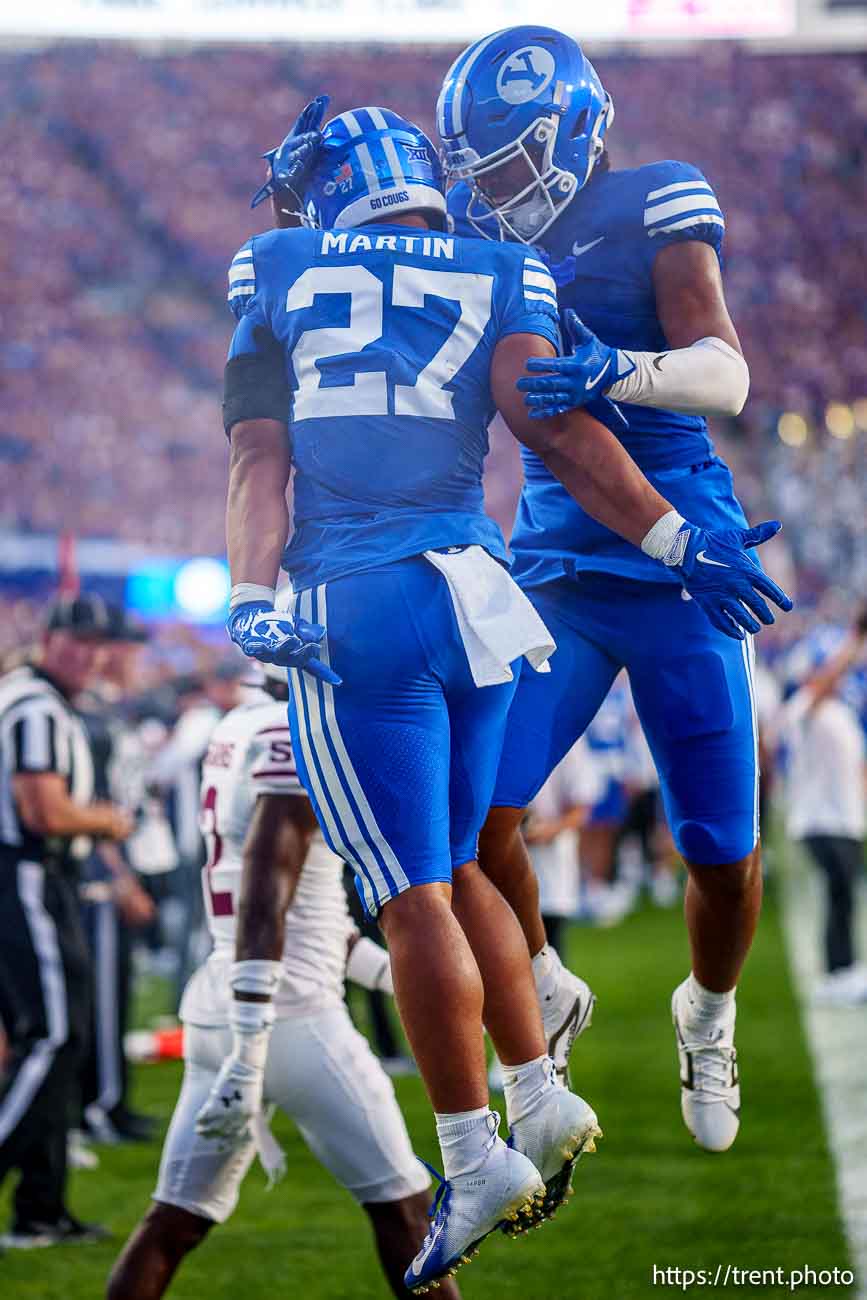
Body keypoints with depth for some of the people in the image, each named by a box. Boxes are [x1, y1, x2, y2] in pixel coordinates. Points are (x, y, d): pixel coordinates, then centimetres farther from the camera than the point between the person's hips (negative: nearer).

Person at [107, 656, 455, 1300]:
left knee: (178, 1219, 9)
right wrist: (248, 1050, -28)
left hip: (213, 1004, 9)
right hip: (289, 1012, -9)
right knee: (402, 1203, 3)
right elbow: (265, 896, -23)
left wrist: (378, 964, 32)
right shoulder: (303, 739, -14)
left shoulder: (241, 728, 15)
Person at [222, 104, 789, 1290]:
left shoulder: (277, 275, 10)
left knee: (414, 899, -2)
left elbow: (259, 458, 2)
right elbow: (555, 426, -4)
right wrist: (675, 541, -6)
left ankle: (477, 1160, 0)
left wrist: (252, 601, -6)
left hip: (353, 611, -3)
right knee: (454, 871, 21)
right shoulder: (498, 280, 10)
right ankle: (542, 1102, 20)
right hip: (475, 596, 3)